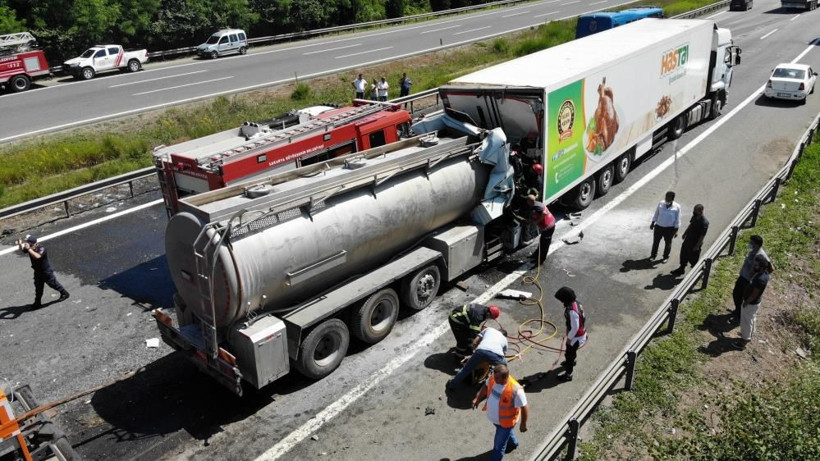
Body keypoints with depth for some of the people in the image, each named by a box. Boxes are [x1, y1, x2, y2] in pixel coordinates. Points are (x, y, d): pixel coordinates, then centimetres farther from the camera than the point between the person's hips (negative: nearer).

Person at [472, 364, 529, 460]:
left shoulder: (515, 390, -39)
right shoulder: (493, 378, -22)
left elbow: (524, 407, -25)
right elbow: (486, 386, 2)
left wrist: (523, 424, -14)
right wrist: (477, 398, -6)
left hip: (505, 421, -6)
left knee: (499, 445, 12)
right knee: (507, 432, 36)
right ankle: (513, 443, 67)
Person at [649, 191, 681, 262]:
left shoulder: (677, 207, -12)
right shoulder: (661, 203, -6)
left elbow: (677, 220, -8)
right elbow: (656, 214, 6)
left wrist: (676, 230, -8)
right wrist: (652, 223, 9)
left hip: (669, 228, -2)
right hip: (658, 226, 2)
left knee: (668, 243, 13)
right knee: (655, 241, 14)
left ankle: (666, 257, 33)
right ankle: (653, 255, 33)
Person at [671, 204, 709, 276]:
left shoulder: (704, 222, -28)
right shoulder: (694, 217, -5)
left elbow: (702, 236, -24)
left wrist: (697, 246, -20)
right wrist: (685, 233, 21)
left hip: (695, 243, -8)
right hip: (688, 239, 8)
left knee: (693, 259, 8)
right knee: (683, 255, 21)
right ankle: (681, 269, 41)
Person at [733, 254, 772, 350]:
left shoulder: (761, 279, -36)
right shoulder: (762, 272, -9)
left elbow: (754, 295, -27)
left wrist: (745, 303, -14)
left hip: (751, 303, -9)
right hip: (754, 302, 9)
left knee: (746, 321, 10)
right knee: (751, 319, 28)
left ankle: (744, 341, 26)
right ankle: (749, 334, 49)